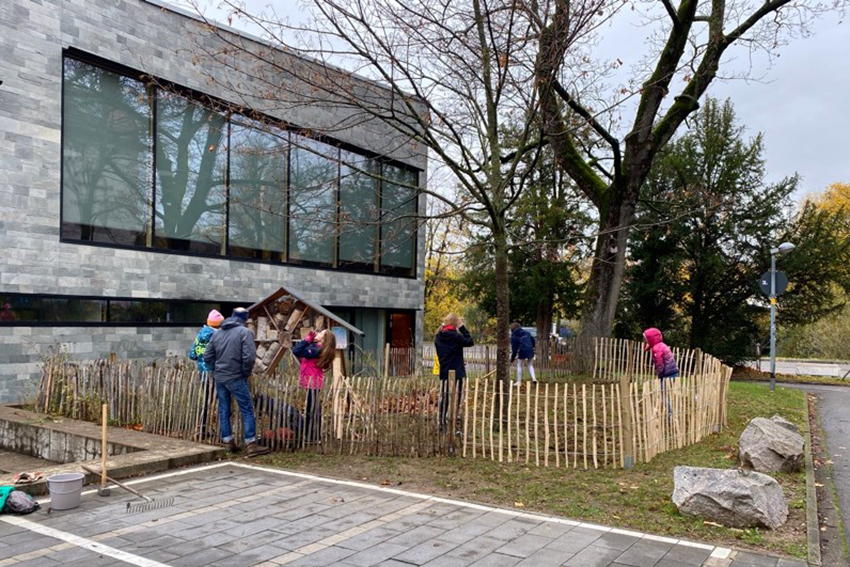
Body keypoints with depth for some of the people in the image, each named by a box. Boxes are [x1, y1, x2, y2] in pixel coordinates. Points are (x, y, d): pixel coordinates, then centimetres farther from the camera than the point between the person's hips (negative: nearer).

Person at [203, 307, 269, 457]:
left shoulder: (217, 333, 11)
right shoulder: (244, 332, -9)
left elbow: (207, 356, 12)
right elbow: (249, 357, -18)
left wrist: (217, 370, 16)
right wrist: (246, 372, -4)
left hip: (219, 378, 6)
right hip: (236, 378, -6)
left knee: (223, 410, 13)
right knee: (247, 410, 0)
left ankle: (228, 442, 18)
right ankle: (251, 444, -1)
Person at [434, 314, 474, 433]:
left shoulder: (438, 336, 5)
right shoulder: (455, 336, -15)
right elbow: (470, 342, -9)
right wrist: (462, 327, -7)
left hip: (444, 372, 6)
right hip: (457, 372, -6)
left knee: (444, 398, 14)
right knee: (455, 399, 0)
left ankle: (442, 424, 20)